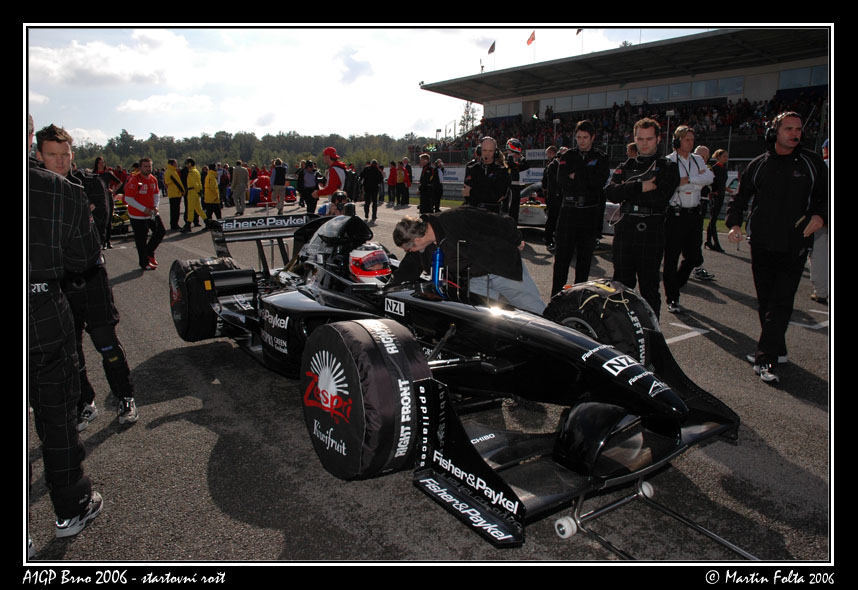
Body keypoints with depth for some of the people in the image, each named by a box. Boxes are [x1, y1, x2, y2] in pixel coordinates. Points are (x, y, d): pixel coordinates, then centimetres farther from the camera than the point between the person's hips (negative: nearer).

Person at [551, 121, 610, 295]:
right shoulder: (567, 156, 9)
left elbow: (600, 181, -10)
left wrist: (575, 175, -8)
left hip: (591, 214, 0)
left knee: (585, 257, 8)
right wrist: (586, 177, -13)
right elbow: (562, 180, -7)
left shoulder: (600, 158, 7)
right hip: (568, 211, 0)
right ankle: (556, 296, 4)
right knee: (562, 256, -1)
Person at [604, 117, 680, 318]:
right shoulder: (626, 166, 16)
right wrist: (640, 187, -12)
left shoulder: (668, 167, 6)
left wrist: (627, 190, -6)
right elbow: (610, 192, -1)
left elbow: (660, 196, -11)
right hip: (625, 229, 3)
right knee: (622, 283, 9)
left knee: (649, 286, 1)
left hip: (652, 231, -3)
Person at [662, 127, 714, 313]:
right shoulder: (668, 161, -4)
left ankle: (674, 285, 33)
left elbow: (709, 178, -4)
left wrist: (687, 179, -14)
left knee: (694, 257, 10)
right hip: (675, 214, -6)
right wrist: (698, 180, -9)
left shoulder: (698, 160, 13)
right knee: (672, 258, -2)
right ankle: (672, 299, 7)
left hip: (695, 213, 6)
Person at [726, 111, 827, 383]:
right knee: (765, 301, 9)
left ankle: (765, 358, -9)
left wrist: (820, 216, -8)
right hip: (762, 244, 2)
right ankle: (776, 350, 24)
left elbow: (825, 195, 13)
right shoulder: (758, 165, 8)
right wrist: (734, 223, -5)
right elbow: (740, 198, 12)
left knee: (781, 303, -8)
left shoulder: (812, 163, 6)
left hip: (795, 246, -2)